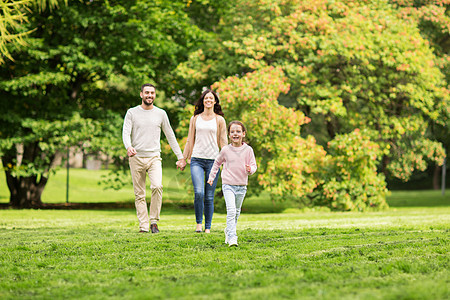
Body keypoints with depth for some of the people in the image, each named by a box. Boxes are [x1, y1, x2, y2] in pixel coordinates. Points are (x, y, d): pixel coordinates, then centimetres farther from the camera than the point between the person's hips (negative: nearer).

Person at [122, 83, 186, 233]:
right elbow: (126, 133, -6)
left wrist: (180, 157, 13)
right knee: (139, 194, 0)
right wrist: (128, 147, -28)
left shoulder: (161, 114, 9)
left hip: (154, 157, 0)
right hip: (136, 158, 0)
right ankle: (143, 226, 5)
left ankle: (154, 221, -10)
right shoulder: (132, 113, 5)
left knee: (157, 186, -22)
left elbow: (170, 136, 15)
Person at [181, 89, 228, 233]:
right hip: (197, 160, 0)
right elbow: (190, 141, 15)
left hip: (213, 160, 0)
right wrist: (183, 159, 11)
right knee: (199, 193, -17)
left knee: (209, 197, 0)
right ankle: (198, 223, 1)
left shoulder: (219, 120, 8)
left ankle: (208, 227, 10)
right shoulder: (195, 119, 11)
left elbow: (223, 143, 7)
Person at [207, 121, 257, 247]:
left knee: (237, 212, 14)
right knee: (231, 210, -17)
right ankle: (232, 237, -20)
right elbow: (217, 163, 16)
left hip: (241, 186, 3)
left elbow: (254, 165, 4)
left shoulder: (248, 150, 0)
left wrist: (250, 169, -18)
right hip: (228, 185, -3)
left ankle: (228, 231, 36)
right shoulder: (225, 150, -1)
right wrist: (211, 176, 17)